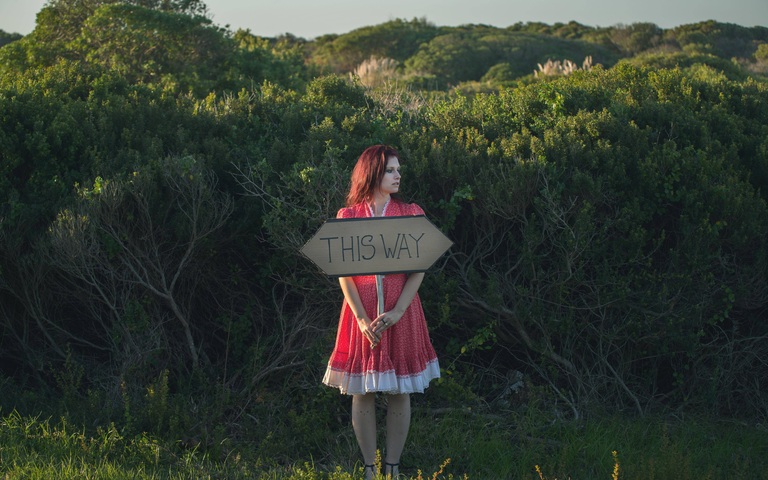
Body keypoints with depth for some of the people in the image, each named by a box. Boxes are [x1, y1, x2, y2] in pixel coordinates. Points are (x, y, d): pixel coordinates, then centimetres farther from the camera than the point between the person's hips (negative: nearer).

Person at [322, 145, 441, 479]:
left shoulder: (411, 214, 3)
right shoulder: (348, 217, 2)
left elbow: (418, 269, -3)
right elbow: (343, 273, -3)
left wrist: (396, 313, -15)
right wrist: (362, 319, -14)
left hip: (401, 309, 1)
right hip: (361, 309, 0)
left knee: (399, 393, 3)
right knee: (362, 393, 0)